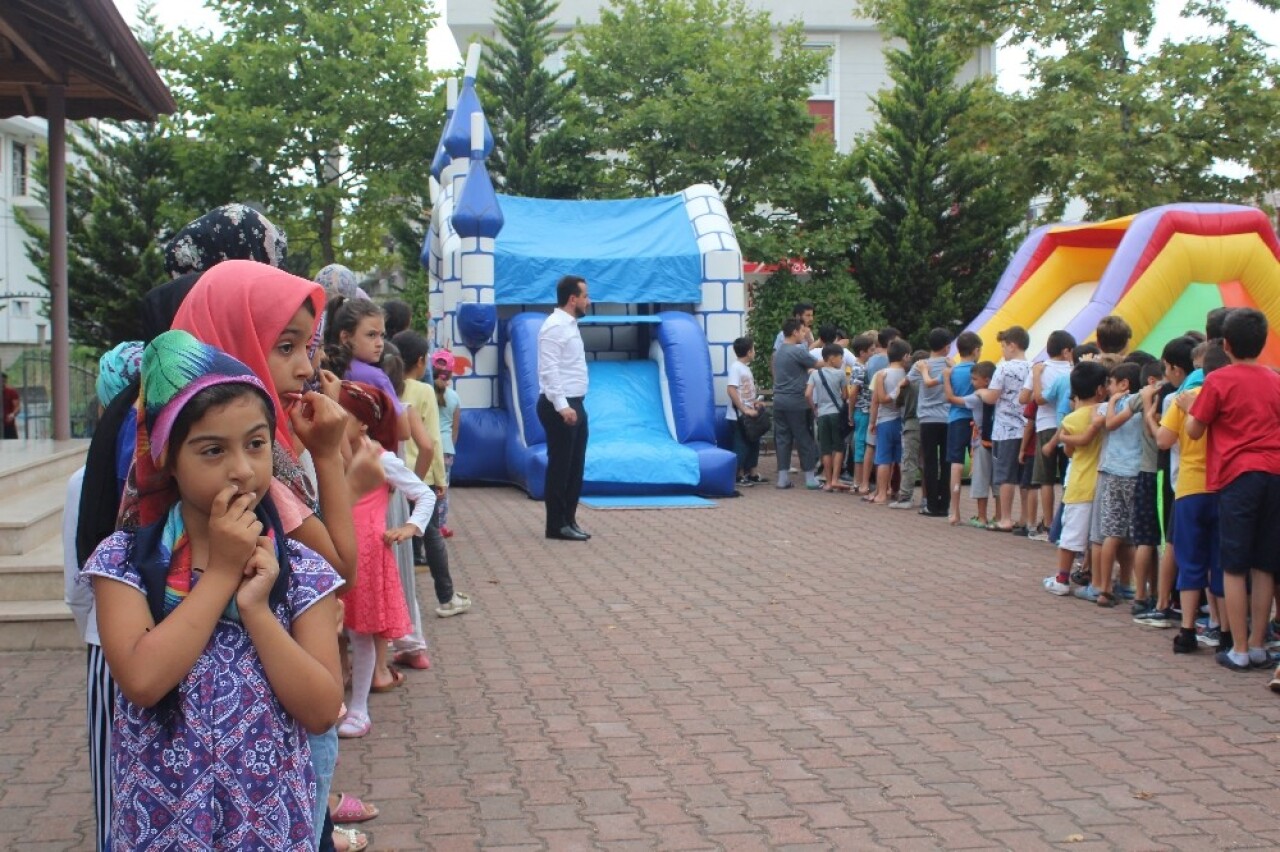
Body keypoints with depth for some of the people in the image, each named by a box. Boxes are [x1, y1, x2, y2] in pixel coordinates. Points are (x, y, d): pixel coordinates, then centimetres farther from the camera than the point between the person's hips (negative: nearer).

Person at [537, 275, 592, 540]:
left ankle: (568, 520, 20)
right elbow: (549, 370, -21)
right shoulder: (554, 327, -14)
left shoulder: (570, 325, 16)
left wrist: (573, 405, 17)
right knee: (560, 466, -3)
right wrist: (562, 406, -26)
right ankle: (557, 525, 4)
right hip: (559, 407, -10)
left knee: (575, 466, 12)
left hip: (574, 404, 10)